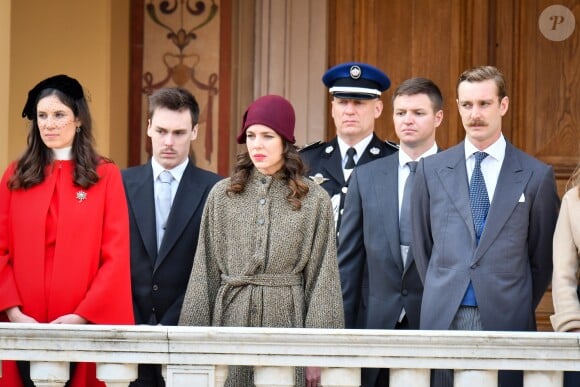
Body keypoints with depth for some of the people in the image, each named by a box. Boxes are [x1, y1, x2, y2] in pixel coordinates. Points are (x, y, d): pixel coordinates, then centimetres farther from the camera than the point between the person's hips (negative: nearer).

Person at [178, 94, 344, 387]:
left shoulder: (314, 200, 2)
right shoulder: (222, 195, 7)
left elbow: (322, 279, 1)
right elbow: (205, 273, 7)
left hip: (286, 319, -1)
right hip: (231, 319, 1)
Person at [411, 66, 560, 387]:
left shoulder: (536, 175, 2)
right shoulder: (430, 170, 8)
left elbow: (542, 256, 8)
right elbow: (420, 245, 14)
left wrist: (519, 310, 7)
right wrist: (440, 300, 11)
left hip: (506, 322, -1)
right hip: (443, 320, 1)